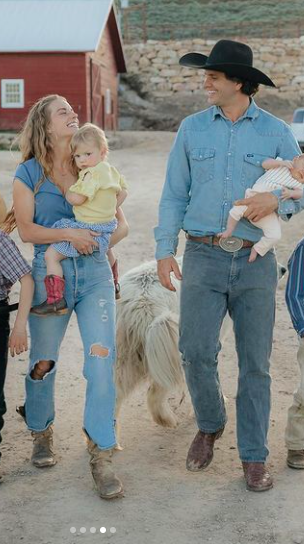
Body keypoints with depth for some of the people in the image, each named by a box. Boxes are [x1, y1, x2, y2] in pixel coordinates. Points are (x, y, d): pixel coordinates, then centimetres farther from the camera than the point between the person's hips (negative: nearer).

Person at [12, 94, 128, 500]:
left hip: (95, 273, 1)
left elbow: (121, 222, 10)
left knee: (102, 361, -9)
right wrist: (67, 234, -18)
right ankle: (42, 433, 36)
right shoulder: (29, 173, 2)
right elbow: (26, 229, -4)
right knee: (43, 363, 10)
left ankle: (101, 456, -1)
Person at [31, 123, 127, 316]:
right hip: (108, 225, 10)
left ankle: (56, 300, -17)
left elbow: (76, 198, -26)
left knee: (51, 254, -11)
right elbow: (123, 192, 20)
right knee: (107, 249, 42)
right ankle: (113, 287, 62)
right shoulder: (111, 170, 8)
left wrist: (66, 192, -6)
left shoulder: (91, 173, -21)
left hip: (89, 229, -10)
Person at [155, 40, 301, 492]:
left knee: (255, 362, 3)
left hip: (255, 261, -1)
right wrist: (164, 249, 1)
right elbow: (173, 195, 10)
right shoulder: (192, 129, 9)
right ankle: (210, 425, 23)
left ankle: (254, 457, 16)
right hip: (203, 257, 1)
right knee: (195, 352, -7)